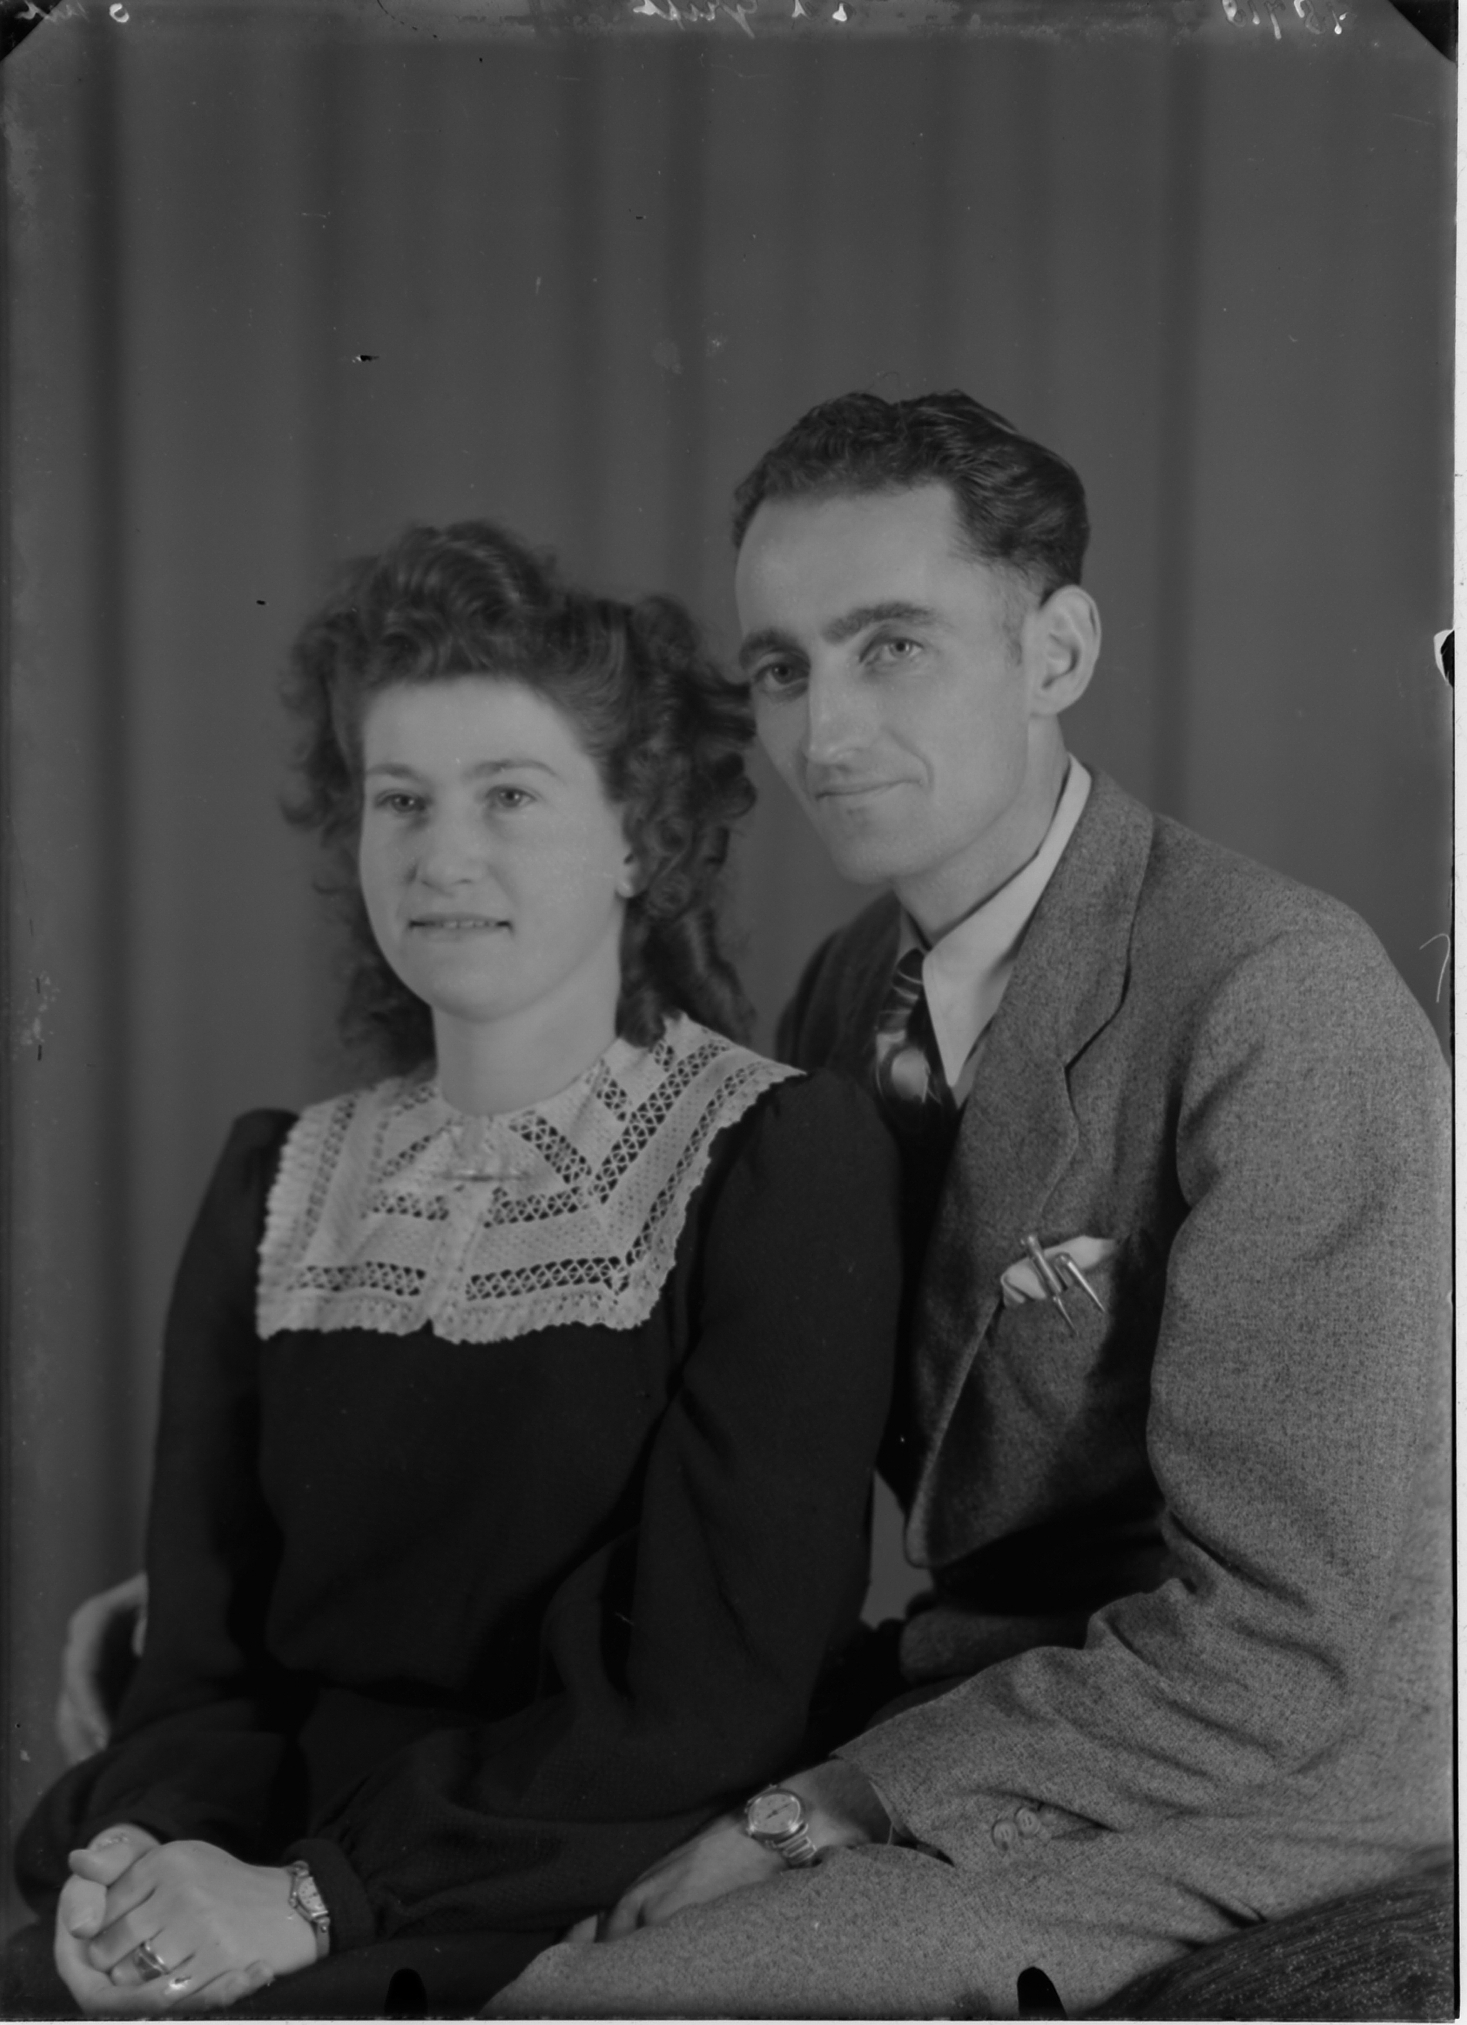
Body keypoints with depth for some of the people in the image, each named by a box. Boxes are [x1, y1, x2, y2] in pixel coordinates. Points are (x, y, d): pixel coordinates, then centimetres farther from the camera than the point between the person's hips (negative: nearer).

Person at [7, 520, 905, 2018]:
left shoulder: (784, 1159, -5)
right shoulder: (278, 1182, 11)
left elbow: (711, 1688, -10)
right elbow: (208, 1646, 8)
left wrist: (321, 1891, -15)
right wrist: (154, 1843, -12)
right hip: (234, 1894, 5)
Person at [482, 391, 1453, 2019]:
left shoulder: (1279, 996, -19)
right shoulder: (852, 988, 5)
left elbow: (1286, 1650, -21)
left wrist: (818, 1814, -19)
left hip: (1269, 1771, -6)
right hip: (986, 1684, 7)